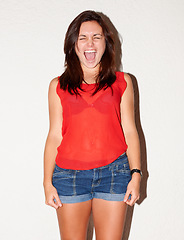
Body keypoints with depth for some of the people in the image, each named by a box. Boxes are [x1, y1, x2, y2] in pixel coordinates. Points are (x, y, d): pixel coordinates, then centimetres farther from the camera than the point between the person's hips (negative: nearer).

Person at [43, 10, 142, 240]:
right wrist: (48, 182, 3)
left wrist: (136, 174, 0)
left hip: (114, 173, 0)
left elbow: (129, 130, 8)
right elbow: (54, 135, 7)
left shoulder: (122, 82, 9)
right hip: (69, 175, 0)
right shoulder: (58, 86, 8)